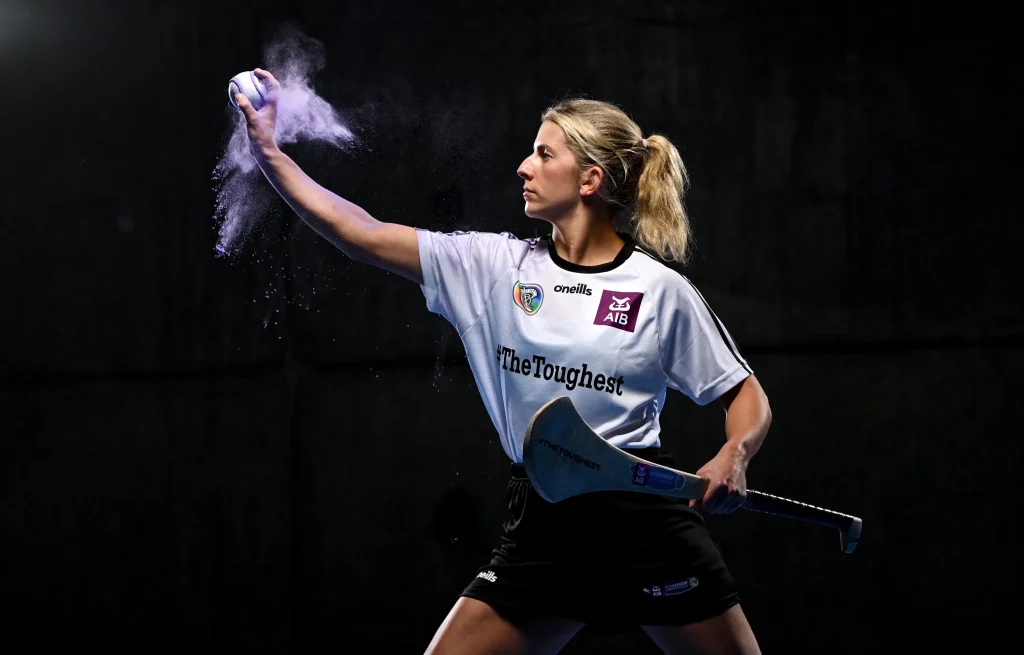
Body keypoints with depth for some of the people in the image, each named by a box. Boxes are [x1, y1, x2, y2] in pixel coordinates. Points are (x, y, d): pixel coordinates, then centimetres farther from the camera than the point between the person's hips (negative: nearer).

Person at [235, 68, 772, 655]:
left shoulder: (661, 289, -3)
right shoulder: (496, 265, 5)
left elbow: (747, 398, 4)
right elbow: (364, 235, 3)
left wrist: (733, 457, -17)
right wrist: (270, 153, 2)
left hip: (646, 521, -3)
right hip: (541, 526, 3)